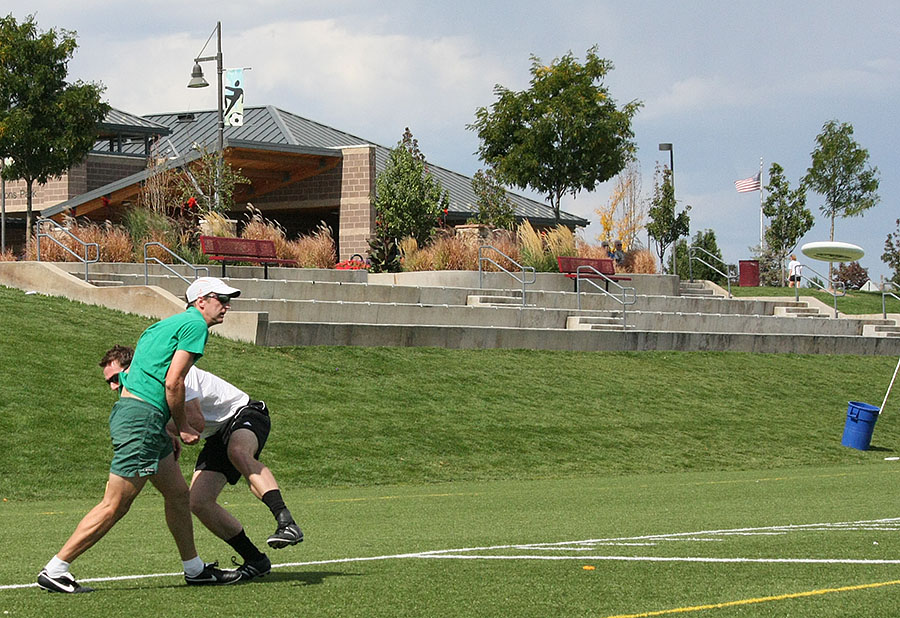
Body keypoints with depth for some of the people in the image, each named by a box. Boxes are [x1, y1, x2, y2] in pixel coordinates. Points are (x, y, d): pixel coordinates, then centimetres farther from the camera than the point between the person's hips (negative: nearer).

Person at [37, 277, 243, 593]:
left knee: (178, 493, 17)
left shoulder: (166, 325, 23)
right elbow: (173, 382, -13)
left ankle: (194, 569, 27)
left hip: (129, 410, 11)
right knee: (114, 506, -8)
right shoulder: (195, 324, -6)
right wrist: (182, 427, -2)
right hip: (142, 416, -11)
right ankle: (54, 570, -6)